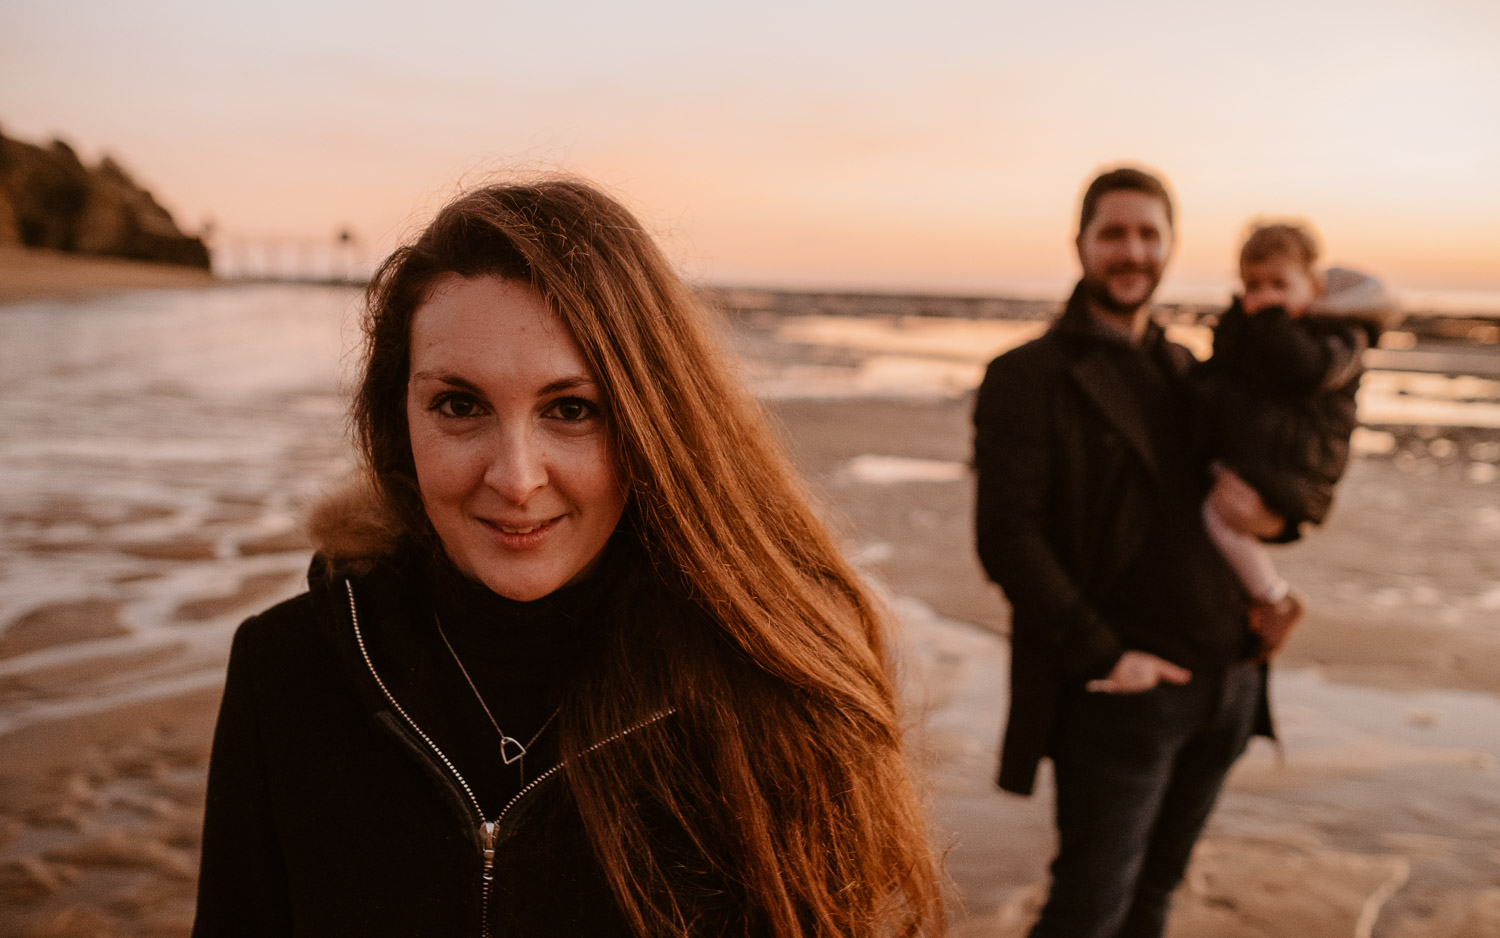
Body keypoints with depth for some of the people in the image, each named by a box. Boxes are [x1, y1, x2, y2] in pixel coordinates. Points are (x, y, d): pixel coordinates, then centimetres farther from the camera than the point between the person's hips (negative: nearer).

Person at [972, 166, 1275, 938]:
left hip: (1226, 682, 6)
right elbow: (1005, 535, -14)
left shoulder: (1185, 372, 14)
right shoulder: (1028, 377, -6)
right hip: (1120, 692, -6)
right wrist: (1100, 654, -17)